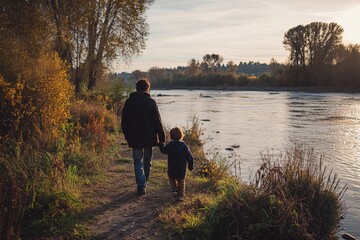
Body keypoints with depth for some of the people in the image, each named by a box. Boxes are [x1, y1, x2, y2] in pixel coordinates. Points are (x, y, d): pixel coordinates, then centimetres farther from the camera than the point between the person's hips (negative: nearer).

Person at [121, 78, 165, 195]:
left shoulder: (129, 102, 2)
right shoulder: (151, 102, -8)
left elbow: (124, 122, 7)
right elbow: (158, 121, -9)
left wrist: (127, 136, 18)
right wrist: (162, 138, -3)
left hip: (134, 139, 1)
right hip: (149, 137, -1)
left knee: (138, 163, 6)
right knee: (147, 162, 15)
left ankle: (141, 186, -5)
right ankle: (144, 184, 26)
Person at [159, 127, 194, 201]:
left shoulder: (169, 145, -11)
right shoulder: (185, 146, -11)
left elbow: (163, 150, 9)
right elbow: (190, 158, -5)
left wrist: (161, 145, 29)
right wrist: (190, 166, 11)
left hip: (171, 170, 0)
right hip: (182, 170, 0)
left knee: (172, 178, 27)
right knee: (181, 182, 14)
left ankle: (174, 188, 11)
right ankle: (180, 195, 12)